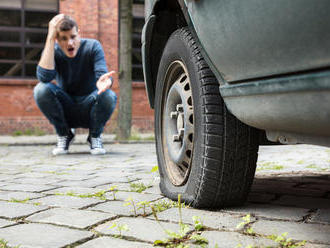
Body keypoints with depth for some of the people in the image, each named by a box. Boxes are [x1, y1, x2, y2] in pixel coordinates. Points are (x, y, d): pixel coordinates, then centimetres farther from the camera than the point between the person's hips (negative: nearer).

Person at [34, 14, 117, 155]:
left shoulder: (92, 47, -11)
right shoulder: (53, 51, -10)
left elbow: (102, 73, -25)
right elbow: (44, 77, -30)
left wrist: (104, 82, -51)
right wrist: (50, 38, -31)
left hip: (89, 110, -1)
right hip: (65, 111, 1)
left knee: (109, 96, -33)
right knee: (41, 90, -27)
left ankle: (95, 136, -3)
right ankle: (63, 134, -3)